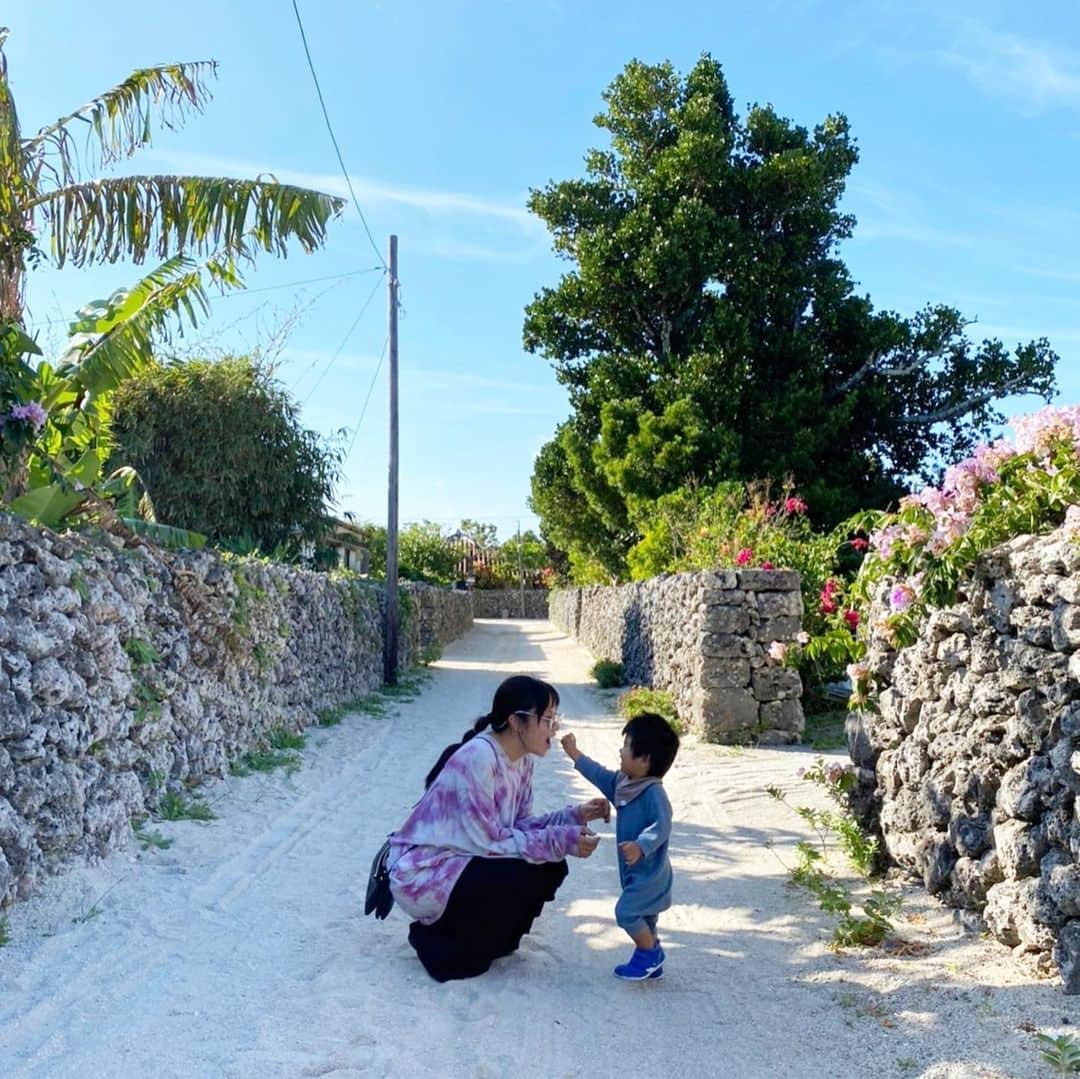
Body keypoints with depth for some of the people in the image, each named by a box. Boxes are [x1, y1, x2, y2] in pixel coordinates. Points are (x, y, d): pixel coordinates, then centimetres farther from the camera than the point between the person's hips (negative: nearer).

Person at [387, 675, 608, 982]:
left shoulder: (522, 760, 1)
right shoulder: (477, 757, -27)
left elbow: (519, 825, 3)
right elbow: (486, 839, -26)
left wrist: (575, 816, -9)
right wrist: (559, 841, -27)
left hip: (459, 862, 9)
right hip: (421, 872, -8)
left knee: (551, 868, -4)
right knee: (525, 875, -23)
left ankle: (490, 936, 14)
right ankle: (442, 943, -3)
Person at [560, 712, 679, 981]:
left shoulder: (654, 793, -25)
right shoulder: (623, 783, 3)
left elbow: (661, 827, -32)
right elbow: (599, 775, 16)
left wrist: (640, 846, -45)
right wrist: (573, 752, 19)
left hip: (649, 871, -9)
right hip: (636, 870, 9)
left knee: (626, 911, -12)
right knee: (643, 917, 18)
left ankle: (649, 954, 6)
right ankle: (652, 959, 30)